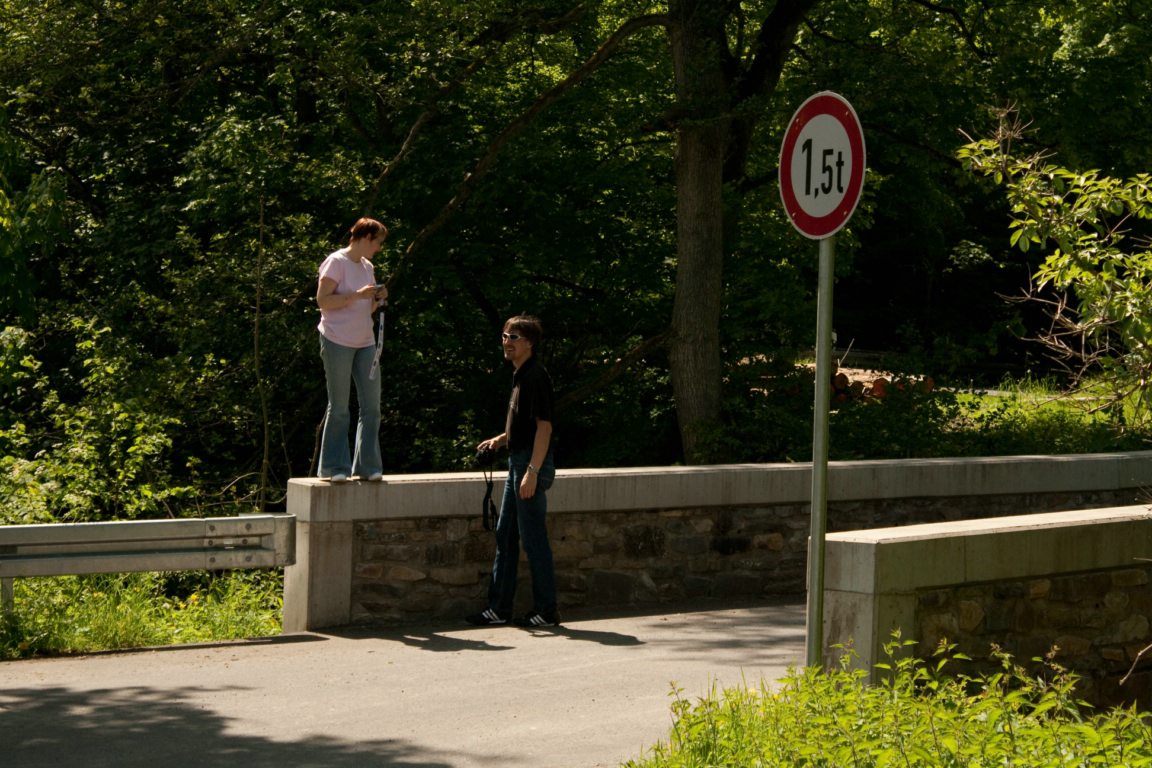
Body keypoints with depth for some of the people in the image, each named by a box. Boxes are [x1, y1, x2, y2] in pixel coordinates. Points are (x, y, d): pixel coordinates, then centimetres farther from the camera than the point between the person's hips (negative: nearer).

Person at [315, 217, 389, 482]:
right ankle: (334, 468, 5)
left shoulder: (367, 267, 16)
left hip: (365, 344, 7)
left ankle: (368, 466, 11)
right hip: (337, 342, -7)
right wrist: (357, 295, -21)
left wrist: (378, 299, 2)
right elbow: (323, 300, -16)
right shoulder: (337, 262, -8)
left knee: (372, 406, 4)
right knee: (339, 409, -2)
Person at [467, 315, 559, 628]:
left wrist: (532, 472, -24)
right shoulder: (520, 376, 15)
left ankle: (546, 611, 2)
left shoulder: (536, 376, -14)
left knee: (533, 538, -5)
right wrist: (500, 439, 11)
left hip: (532, 463, -10)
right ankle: (499, 607, 17)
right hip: (518, 461, 10)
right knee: (504, 534, 12)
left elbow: (544, 426, -20)